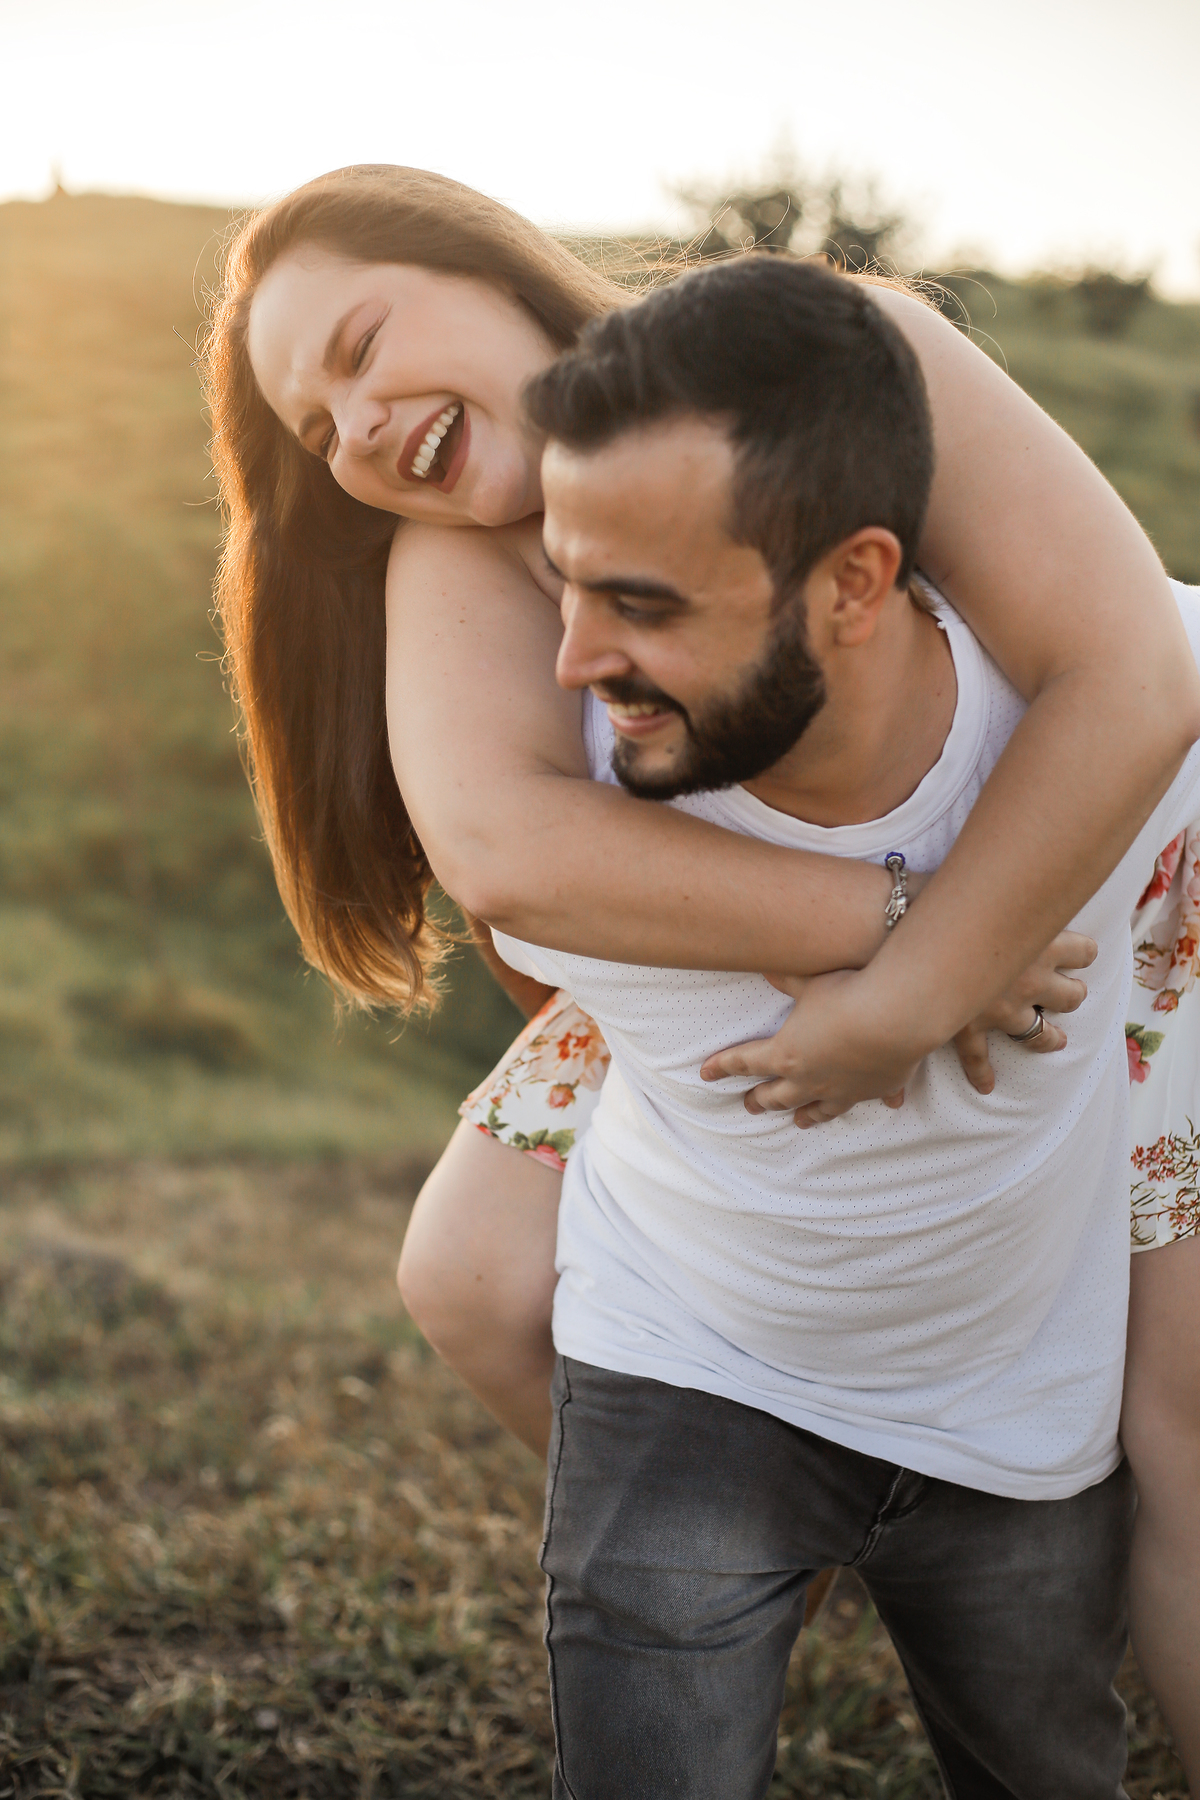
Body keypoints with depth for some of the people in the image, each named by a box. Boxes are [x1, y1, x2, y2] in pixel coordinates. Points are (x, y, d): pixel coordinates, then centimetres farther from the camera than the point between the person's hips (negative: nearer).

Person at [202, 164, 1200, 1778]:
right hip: (743, 961, 4)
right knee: (480, 1274, -3)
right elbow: (496, 841, -42)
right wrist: (889, 914, -47)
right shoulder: (457, 557, -21)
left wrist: (904, 1008, -41)